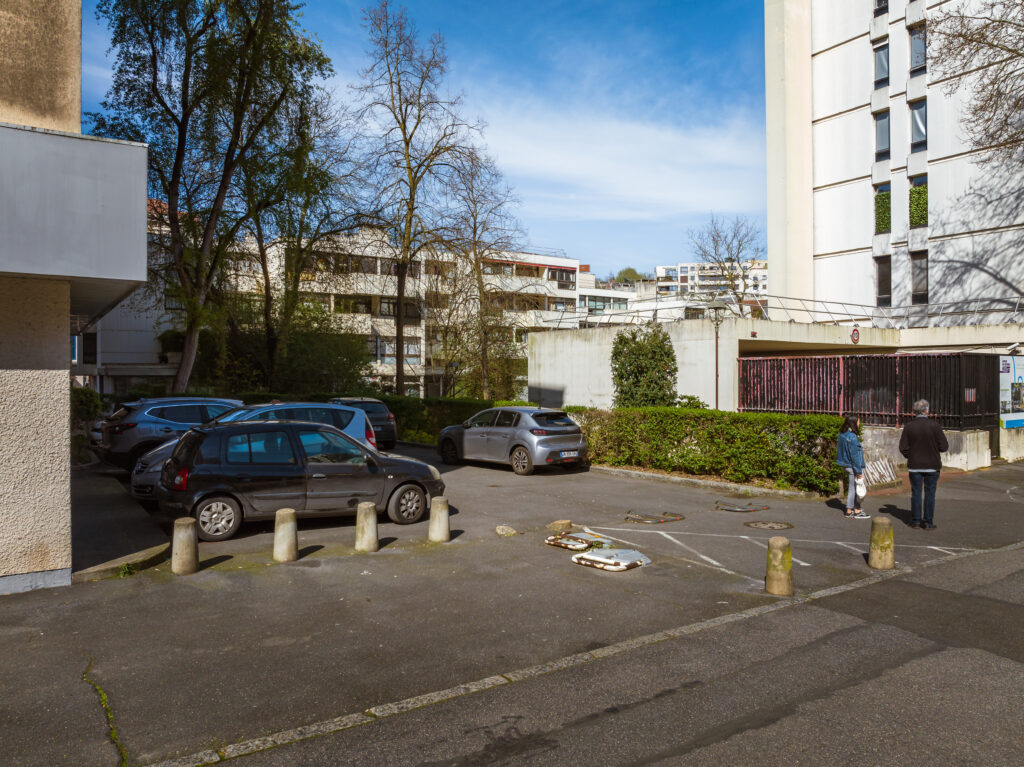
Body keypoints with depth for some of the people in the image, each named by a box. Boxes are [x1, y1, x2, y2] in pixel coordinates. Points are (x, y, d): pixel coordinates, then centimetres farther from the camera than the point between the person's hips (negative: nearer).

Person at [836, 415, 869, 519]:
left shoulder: (842, 435, 7)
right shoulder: (852, 437, -21)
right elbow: (854, 455, -20)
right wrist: (859, 471, -16)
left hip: (847, 466, 9)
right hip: (853, 466, -9)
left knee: (852, 489, 16)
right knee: (857, 489, 2)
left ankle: (849, 511, 20)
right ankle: (857, 512, 10)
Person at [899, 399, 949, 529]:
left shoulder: (908, 427, -5)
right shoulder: (934, 426, -9)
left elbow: (903, 448, -5)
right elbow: (944, 447, -7)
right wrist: (933, 445, 13)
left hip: (915, 465, 1)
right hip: (932, 465, -1)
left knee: (916, 493, 9)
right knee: (930, 494, 5)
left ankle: (915, 521, 13)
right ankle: (928, 522, 8)